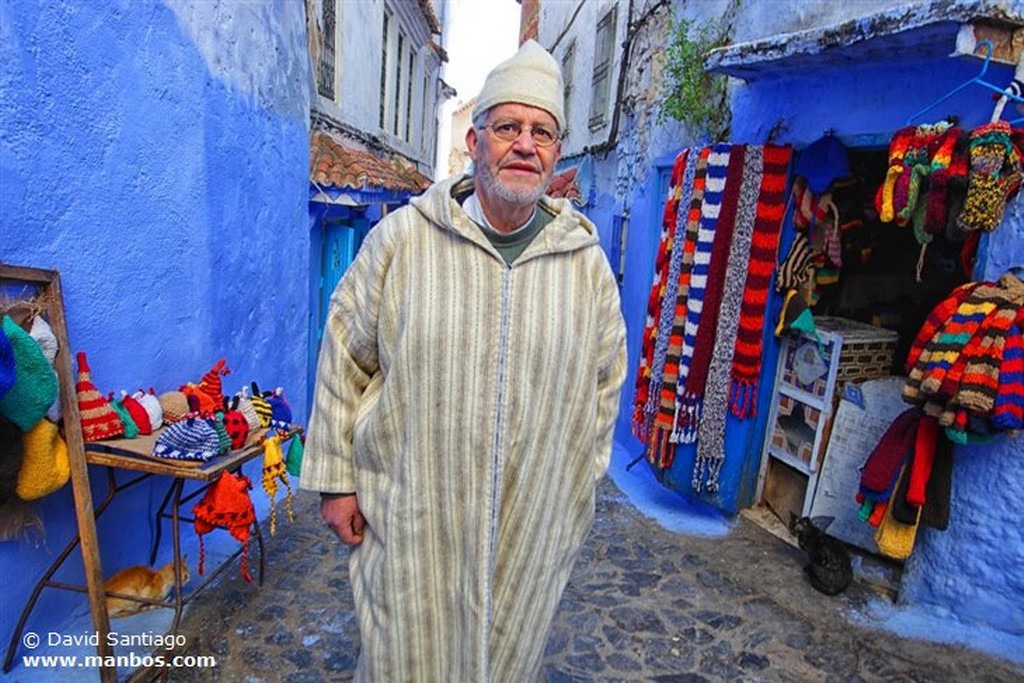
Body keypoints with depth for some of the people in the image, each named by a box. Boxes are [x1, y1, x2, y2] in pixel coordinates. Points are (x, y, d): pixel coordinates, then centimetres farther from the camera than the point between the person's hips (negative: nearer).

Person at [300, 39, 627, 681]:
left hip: (535, 524, 2)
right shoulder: (401, 237, -8)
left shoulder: (588, 260, -2)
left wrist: (583, 482, 10)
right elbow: (343, 361, -3)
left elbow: (605, 380, 7)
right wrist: (335, 479, 0)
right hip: (412, 517, -1)